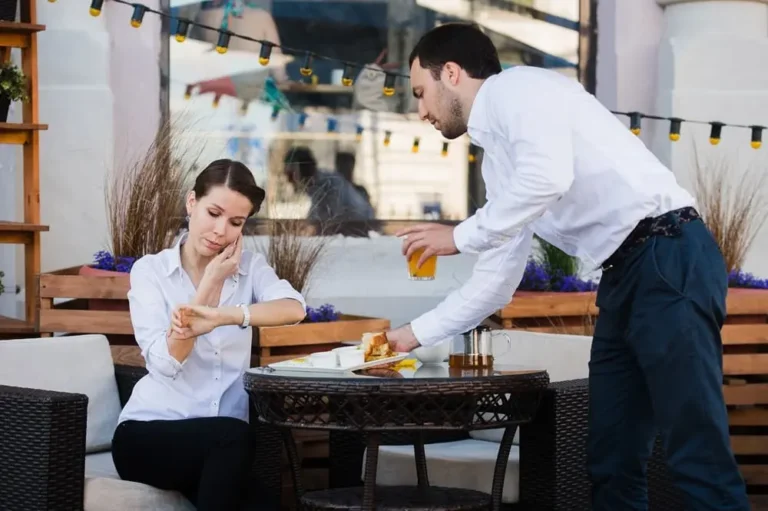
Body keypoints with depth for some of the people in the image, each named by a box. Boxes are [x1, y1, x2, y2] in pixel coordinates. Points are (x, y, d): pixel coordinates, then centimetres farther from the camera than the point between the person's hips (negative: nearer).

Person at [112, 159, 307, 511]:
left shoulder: (251, 267, 7)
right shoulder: (150, 270, 1)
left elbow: (294, 309, -17)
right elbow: (166, 363, -11)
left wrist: (222, 317, -33)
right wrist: (210, 284, -12)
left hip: (223, 442, 2)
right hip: (149, 433, -2)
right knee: (230, 435, -33)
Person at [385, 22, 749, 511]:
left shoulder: (518, 87, -3)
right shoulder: (497, 153, 23)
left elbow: (550, 176, -23)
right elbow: (497, 280, 28)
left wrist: (460, 235, -12)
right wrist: (414, 333, 32)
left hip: (670, 260, -10)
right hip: (625, 275, 10)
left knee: (697, 456, -11)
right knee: (611, 461, 10)